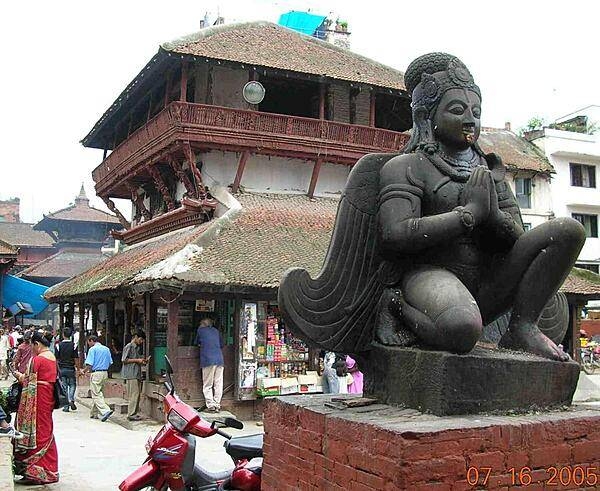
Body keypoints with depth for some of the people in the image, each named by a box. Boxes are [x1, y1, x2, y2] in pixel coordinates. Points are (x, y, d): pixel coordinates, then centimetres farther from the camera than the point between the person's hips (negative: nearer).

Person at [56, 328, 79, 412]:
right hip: (71, 369, -1)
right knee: (72, 385, 14)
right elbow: (76, 359, -6)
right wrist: (78, 368, 5)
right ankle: (71, 400, -8)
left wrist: (58, 369, 7)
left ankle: (66, 406, 8)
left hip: (62, 369, 1)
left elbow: (56, 359, -3)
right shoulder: (73, 345, -7)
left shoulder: (58, 345, -4)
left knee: (64, 387, 7)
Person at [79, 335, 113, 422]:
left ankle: (105, 411, -19)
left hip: (96, 373, -7)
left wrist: (84, 371, 4)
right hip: (105, 373, 7)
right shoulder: (106, 349, 12)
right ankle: (94, 413, 22)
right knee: (98, 393, 16)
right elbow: (110, 362, 13)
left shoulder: (93, 349, -8)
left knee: (96, 394, -5)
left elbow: (89, 364, -13)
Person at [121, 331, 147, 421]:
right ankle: (131, 414, -9)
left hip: (137, 374, 9)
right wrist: (137, 360, -13)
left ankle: (134, 413, 13)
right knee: (134, 394, -11)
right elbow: (124, 360, -12)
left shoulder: (138, 348, 20)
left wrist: (142, 361, 11)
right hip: (131, 374, -9)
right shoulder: (129, 347, -7)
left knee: (137, 394, 8)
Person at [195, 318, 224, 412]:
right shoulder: (216, 331, 19)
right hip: (219, 359, 4)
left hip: (208, 360, -4)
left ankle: (211, 405, -6)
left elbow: (197, 343, 22)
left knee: (207, 385, 0)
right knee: (218, 384, 5)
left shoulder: (200, 330, 10)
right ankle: (217, 405, 5)